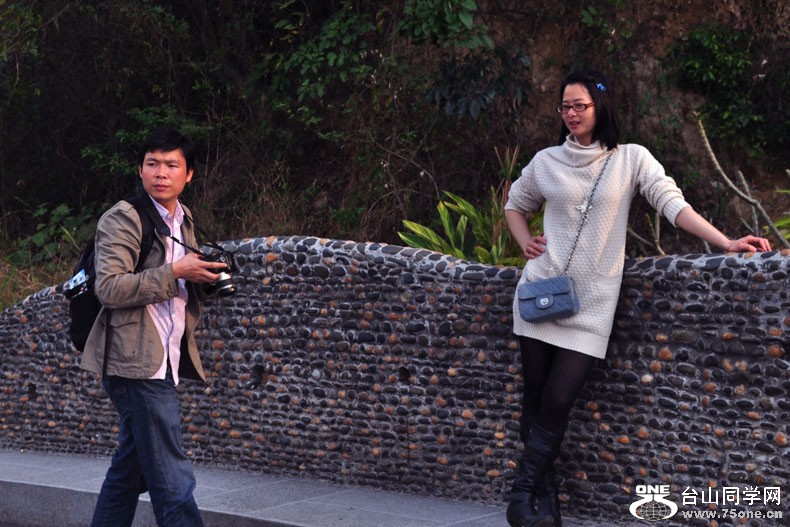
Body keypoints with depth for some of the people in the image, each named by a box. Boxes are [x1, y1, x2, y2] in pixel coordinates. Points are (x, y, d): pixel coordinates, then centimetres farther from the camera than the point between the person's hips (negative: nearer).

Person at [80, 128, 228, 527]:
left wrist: (201, 280, 8)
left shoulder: (184, 220, 17)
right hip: (139, 362, -9)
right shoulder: (123, 218, -9)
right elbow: (109, 288, -18)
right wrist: (175, 273, -21)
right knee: (173, 481, -12)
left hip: (162, 363, 9)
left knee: (130, 469, 17)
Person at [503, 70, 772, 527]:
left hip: (590, 302, -2)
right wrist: (525, 243, 5)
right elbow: (516, 206, 24)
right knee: (536, 399, 3)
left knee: (558, 402, -9)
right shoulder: (546, 162, 7)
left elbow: (671, 203, -8)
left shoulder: (631, 159, 1)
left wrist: (726, 243, -18)